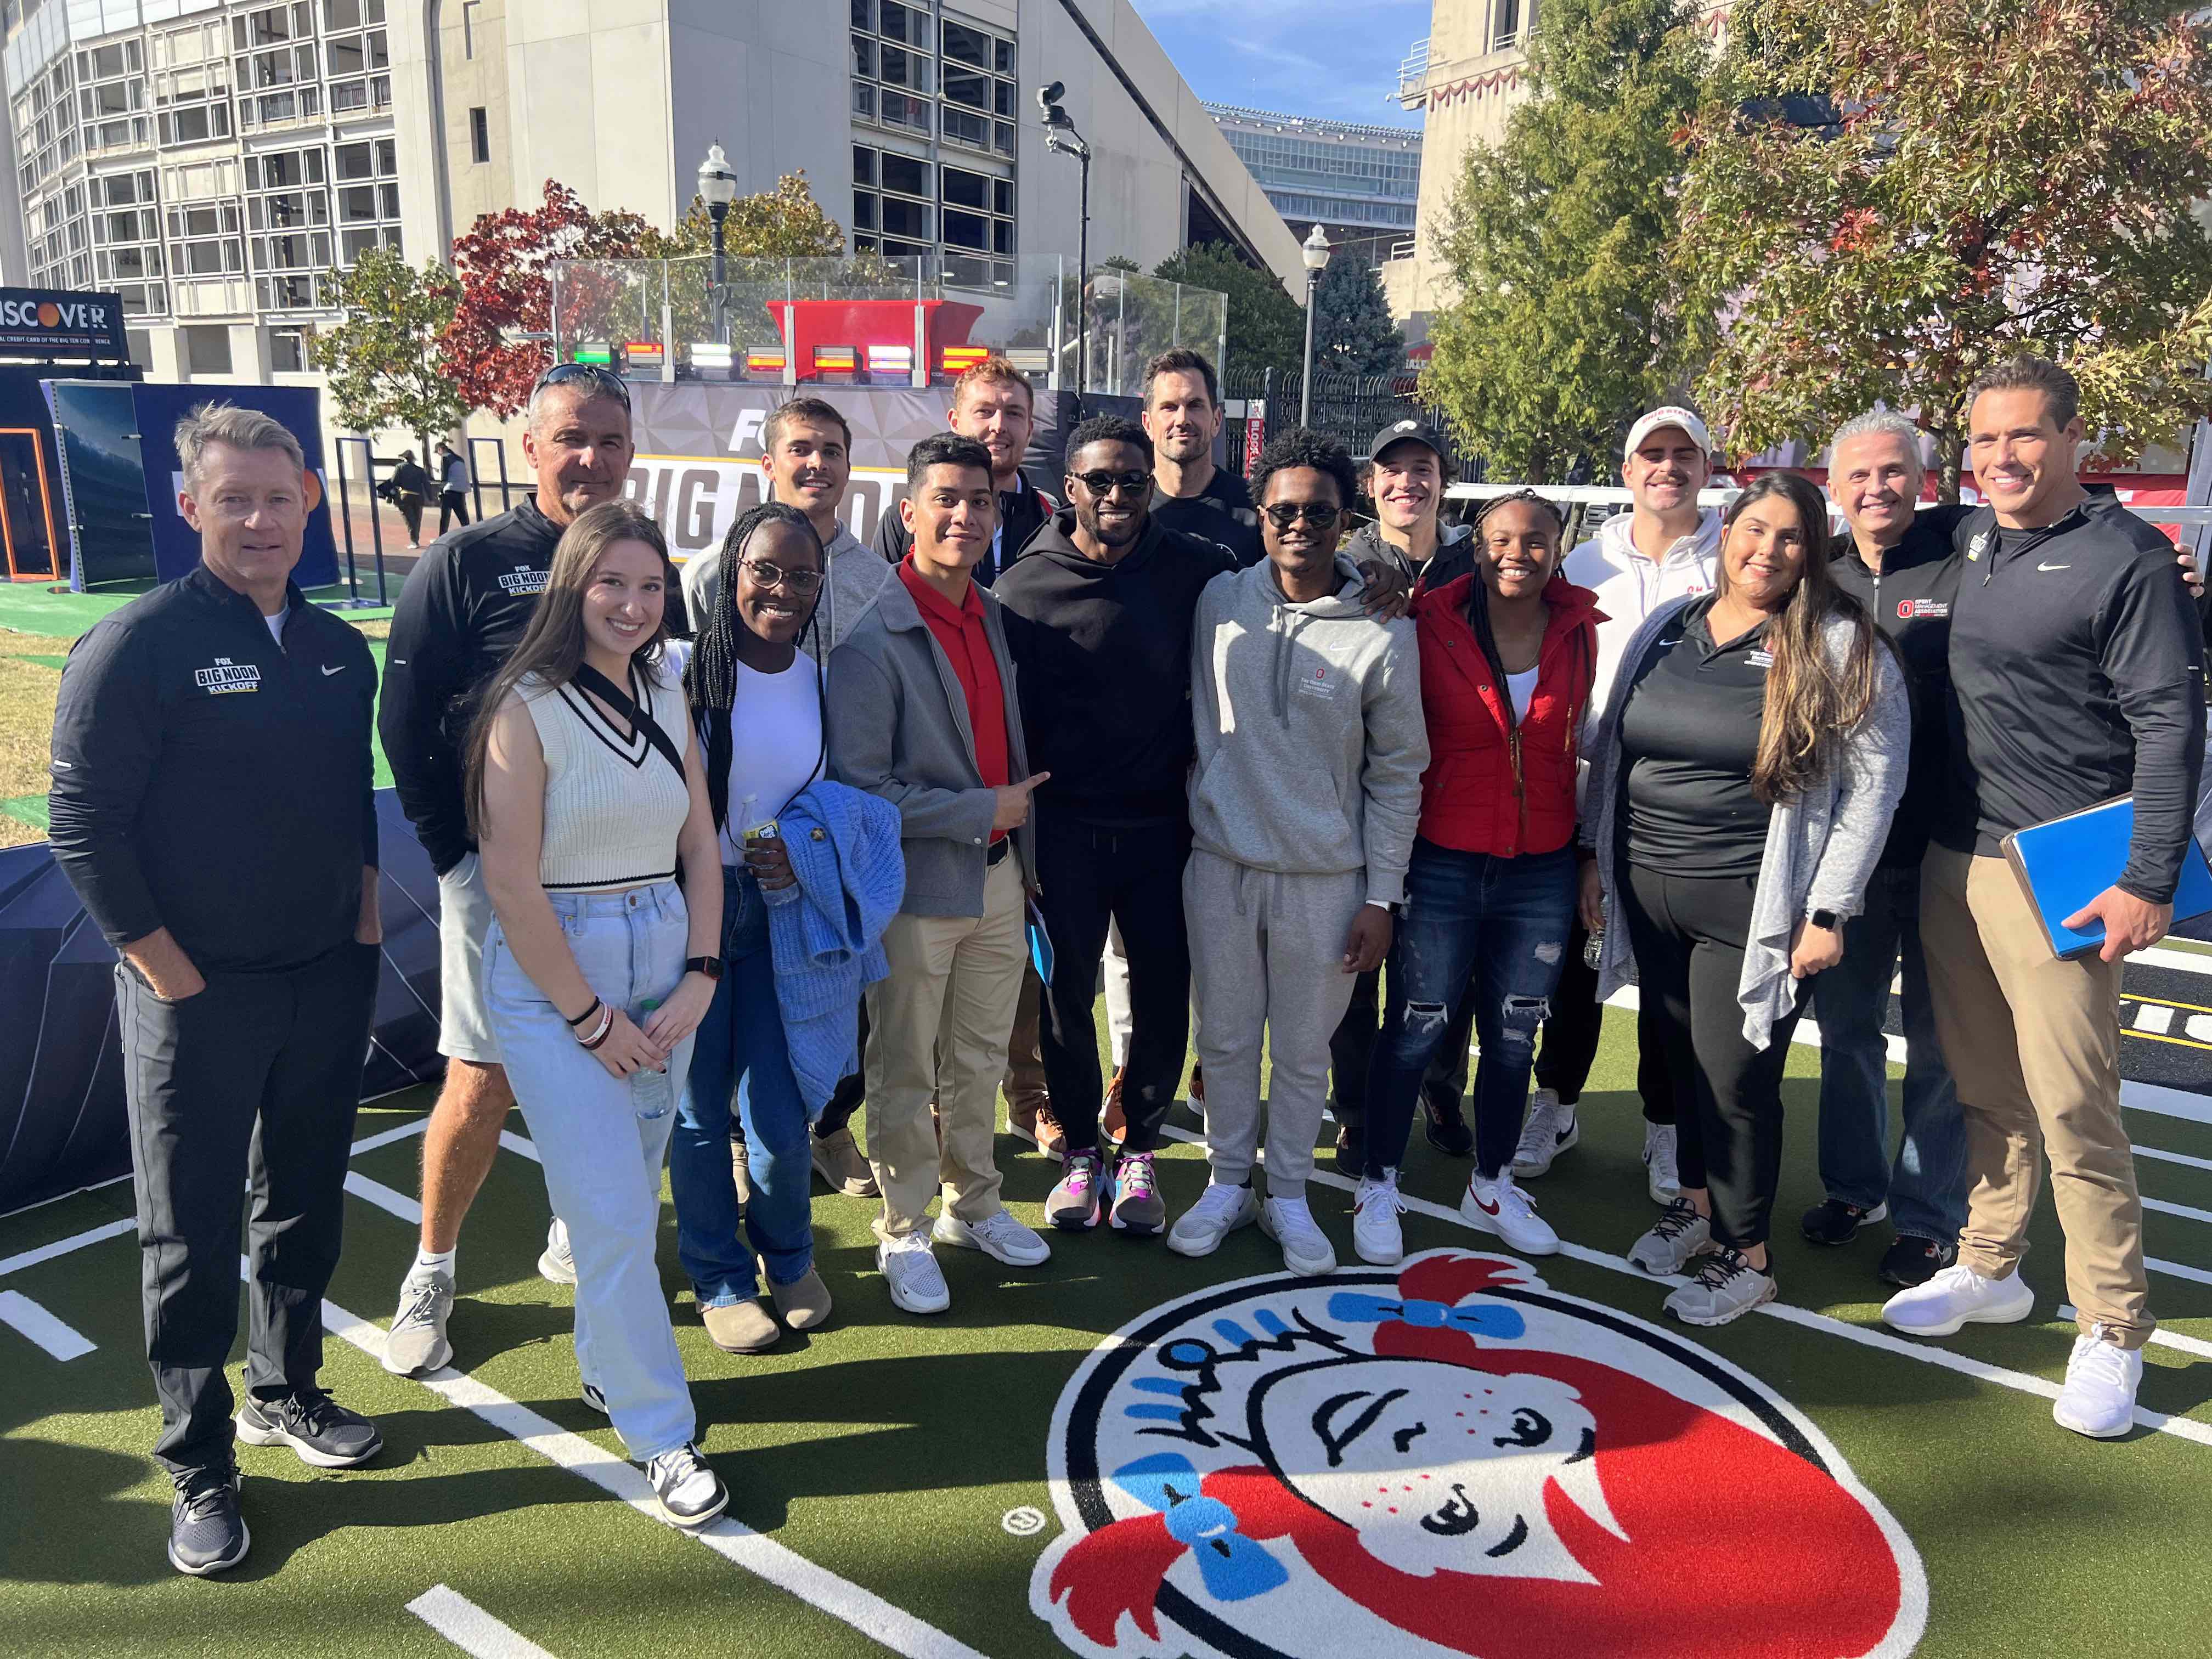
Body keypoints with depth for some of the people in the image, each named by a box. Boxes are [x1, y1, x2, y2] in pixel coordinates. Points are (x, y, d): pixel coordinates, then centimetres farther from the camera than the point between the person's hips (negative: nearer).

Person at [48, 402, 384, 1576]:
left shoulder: (339, 651, 7)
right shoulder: (137, 644, -11)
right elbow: (83, 825, -12)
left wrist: (363, 926, 9)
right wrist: (175, 977, -13)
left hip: (326, 984, 6)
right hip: (199, 996, -5)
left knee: (307, 1203, 17)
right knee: (193, 1234, 5)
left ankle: (286, 1393, 37)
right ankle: (199, 1466, 20)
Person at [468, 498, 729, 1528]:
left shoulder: (667, 696, 7)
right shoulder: (528, 706, -11)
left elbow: (700, 845, 9)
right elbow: (511, 880, -14)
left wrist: (700, 975, -1)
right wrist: (591, 1017, -11)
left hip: (665, 967, 6)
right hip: (552, 975, -5)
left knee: (627, 1192, 15)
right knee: (612, 1214, -2)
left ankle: (605, 1366, 37)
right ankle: (662, 1435, 11)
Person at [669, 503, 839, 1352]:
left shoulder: (821, 679, 4)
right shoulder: (685, 671, -10)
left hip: (781, 909, 3)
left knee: (781, 1115, 1)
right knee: (700, 1109, 9)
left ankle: (788, 1257, 30)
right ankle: (720, 1279, 30)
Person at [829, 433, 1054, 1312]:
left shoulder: (996, 620, 7)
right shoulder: (873, 640, -16)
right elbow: (859, 788, -20)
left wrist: (1025, 854, 16)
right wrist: (983, 810, -18)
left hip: (998, 878, 7)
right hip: (917, 887, -7)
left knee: (980, 1058, 20)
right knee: (905, 1072, 9)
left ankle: (973, 1206, 38)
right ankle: (903, 1232, 26)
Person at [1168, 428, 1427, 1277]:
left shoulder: (1383, 634, -6)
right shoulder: (1220, 601, 0)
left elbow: (1397, 776, -1)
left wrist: (1381, 897, -3)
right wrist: (1194, 819, 8)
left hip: (1325, 878, -2)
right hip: (1220, 863, 2)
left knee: (1304, 1050, 10)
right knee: (1225, 1038, 13)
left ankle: (1288, 1194, 29)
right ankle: (1228, 1182, 31)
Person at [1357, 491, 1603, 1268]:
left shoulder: (1579, 631, 1)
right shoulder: (1432, 625, -8)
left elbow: (1579, 743, 11)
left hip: (1541, 869, 3)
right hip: (1442, 862, -3)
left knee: (1513, 1036, 15)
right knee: (1416, 1029, 5)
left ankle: (1491, 1187, 33)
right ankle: (1377, 1186, 23)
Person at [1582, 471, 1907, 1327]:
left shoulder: (1843, 649, -6)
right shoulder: (1665, 629, 7)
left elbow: (1873, 784, -6)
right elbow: (1612, 749, 14)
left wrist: (1827, 912, -10)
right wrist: (1596, 856, 11)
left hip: (1752, 908, -4)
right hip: (1647, 894, 5)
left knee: (1735, 1079, 0)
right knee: (1679, 1057, 15)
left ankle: (1744, 1255, 19)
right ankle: (1697, 1201, 38)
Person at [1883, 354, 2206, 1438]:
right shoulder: (1967, 542, 11)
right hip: (1951, 860, 6)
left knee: (2071, 1104, -4)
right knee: (1981, 1089, 15)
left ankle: (2112, 1331, 10)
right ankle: (1988, 1271, 29)